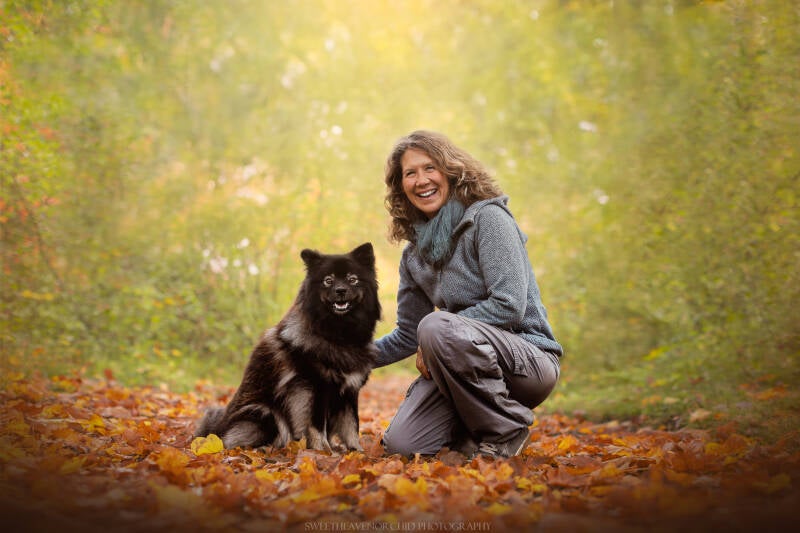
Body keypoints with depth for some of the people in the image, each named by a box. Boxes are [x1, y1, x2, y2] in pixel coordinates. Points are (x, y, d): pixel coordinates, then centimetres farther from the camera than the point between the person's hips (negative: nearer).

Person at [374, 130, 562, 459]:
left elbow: (509, 305, -20)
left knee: (436, 326, -33)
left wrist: (436, 336, -16)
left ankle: (507, 431, -13)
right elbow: (408, 336, 17)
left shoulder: (487, 218, -10)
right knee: (400, 444, -14)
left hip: (529, 360, -6)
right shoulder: (414, 253, 11)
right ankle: (475, 427, 15)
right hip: (472, 364, 6)